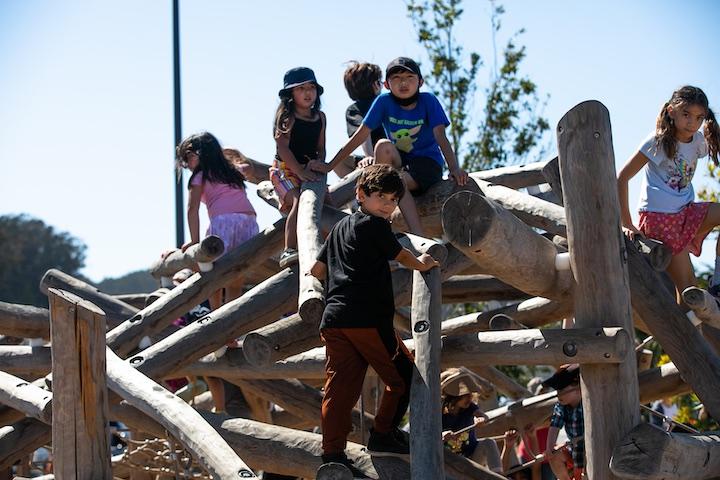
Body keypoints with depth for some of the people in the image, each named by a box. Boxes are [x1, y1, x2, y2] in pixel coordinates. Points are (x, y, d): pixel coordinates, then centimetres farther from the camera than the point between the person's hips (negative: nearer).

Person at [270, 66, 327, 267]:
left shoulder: (320, 117, 11)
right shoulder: (287, 117, -9)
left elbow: (321, 147, 14)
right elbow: (283, 147, -18)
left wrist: (319, 164, -9)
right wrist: (299, 171, -27)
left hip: (309, 170, 8)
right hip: (285, 169, -8)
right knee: (299, 202, -27)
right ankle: (289, 251, -34)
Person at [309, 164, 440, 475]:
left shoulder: (341, 227, 23)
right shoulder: (375, 225, -1)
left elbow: (317, 270, 27)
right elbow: (401, 256, 12)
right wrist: (423, 264, 32)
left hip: (333, 319, 8)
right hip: (367, 318, -8)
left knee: (340, 386, 1)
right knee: (403, 375, 9)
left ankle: (333, 455, -6)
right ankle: (383, 435, 11)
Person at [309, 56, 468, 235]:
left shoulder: (428, 101, -9)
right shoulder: (384, 102, -5)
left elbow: (441, 137, -19)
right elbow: (359, 136, -5)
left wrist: (454, 168, -36)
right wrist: (330, 166, -9)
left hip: (427, 163, -3)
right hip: (398, 163, 3)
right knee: (383, 146, -30)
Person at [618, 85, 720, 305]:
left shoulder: (699, 142, 5)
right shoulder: (658, 141, -11)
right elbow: (621, 178, -14)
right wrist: (627, 225, -18)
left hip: (686, 212, 6)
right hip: (658, 216, -6)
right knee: (687, 287, -11)